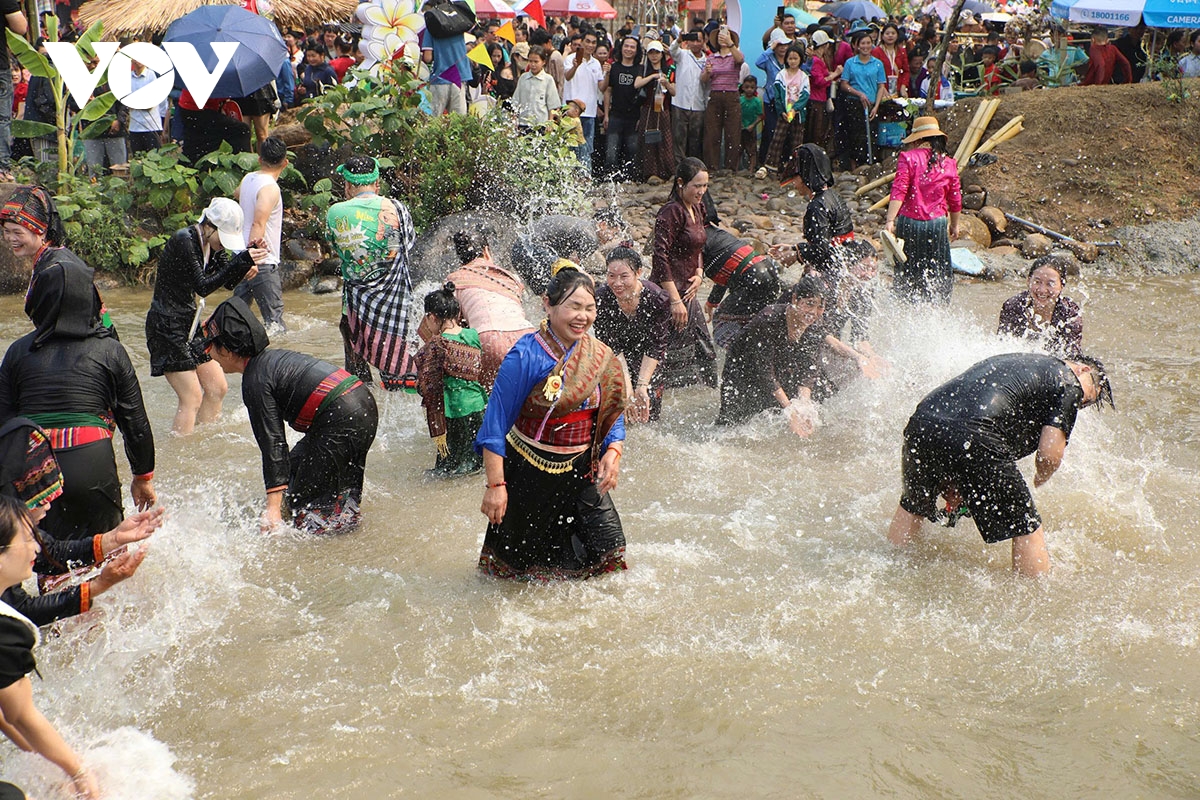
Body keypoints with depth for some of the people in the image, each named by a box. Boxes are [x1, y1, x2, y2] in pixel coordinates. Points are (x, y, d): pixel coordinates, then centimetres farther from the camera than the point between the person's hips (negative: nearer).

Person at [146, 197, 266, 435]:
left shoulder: (212, 243, 5)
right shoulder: (183, 241, -20)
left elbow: (228, 282, 6)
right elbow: (203, 286, -26)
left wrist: (245, 269, -15)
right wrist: (241, 261, -31)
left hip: (189, 324, 9)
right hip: (166, 326, -9)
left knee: (217, 388, 10)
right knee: (192, 398, -9)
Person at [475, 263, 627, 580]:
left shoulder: (601, 357, -2)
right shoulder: (525, 357, -18)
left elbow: (613, 416, 7)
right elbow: (496, 424, -15)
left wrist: (613, 452, -12)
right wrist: (495, 485, -17)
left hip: (581, 473, 4)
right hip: (529, 474, -4)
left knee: (608, 551, 0)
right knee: (519, 558, 13)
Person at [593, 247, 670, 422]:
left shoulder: (658, 300, -27)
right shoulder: (600, 299, -26)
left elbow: (655, 347, -21)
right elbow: (612, 348, -23)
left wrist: (642, 385, -30)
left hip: (646, 363, 0)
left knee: (649, 414, -1)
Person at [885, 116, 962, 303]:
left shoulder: (908, 158, -5)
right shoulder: (949, 163, 4)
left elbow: (898, 191, -15)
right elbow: (955, 200, 11)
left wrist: (890, 221, -18)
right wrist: (954, 225, 25)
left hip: (908, 223, -1)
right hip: (937, 224, 2)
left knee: (906, 276, 10)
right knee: (939, 278, 9)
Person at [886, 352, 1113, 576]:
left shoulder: (1013, 361, 35)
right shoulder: (1068, 382, 14)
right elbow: (1049, 455, 2)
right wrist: (1038, 481, 25)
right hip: (973, 438, -7)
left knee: (912, 505, 33)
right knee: (1027, 530, 8)